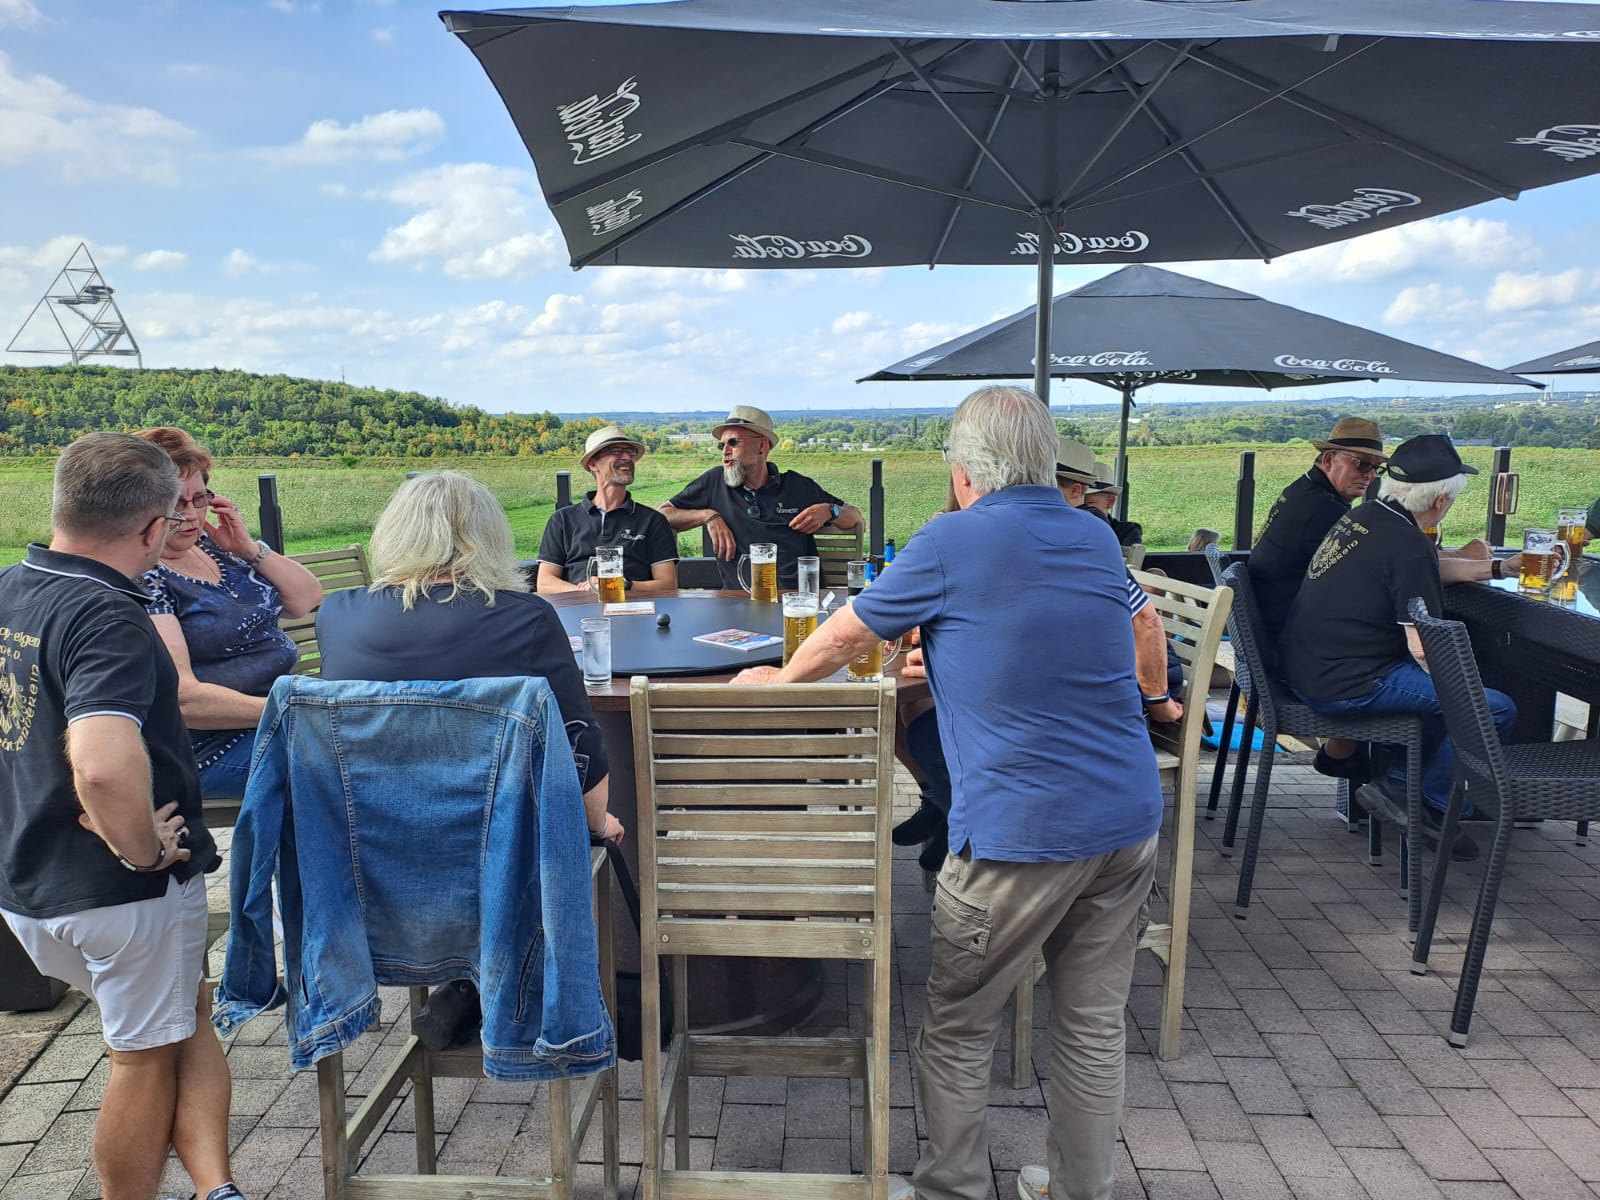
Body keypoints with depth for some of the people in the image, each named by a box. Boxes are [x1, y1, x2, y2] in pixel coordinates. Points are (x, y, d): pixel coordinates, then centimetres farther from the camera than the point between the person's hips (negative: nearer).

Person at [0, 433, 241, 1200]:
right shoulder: (105, 619, -26)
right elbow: (103, 766, -42)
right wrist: (145, 850, -24)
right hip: (120, 891, -8)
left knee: (186, 1017, 23)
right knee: (146, 1059, 13)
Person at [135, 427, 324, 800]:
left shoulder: (209, 543, 11)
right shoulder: (140, 579, -12)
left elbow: (309, 601, 12)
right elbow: (181, 697, -22)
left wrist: (249, 547, -1)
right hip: (218, 746, -8)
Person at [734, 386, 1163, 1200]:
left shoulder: (951, 544, -9)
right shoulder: (1098, 541, 9)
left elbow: (840, 640, 2)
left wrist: (775, 681, 20)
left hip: (1021, 832, -6)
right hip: (1128, 819, 7)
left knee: (958, 1026, 13)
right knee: (1093, 1023, 18)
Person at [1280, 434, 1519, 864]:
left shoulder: (1361, 517, 9)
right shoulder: (1407, 546, -19)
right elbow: (1424, 651, -20)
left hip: (1305, 667, 10)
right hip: (1344, 687, -10)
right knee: (1496, 709, -7)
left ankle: (1399, 781, 21)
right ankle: (1434, 804, 12)